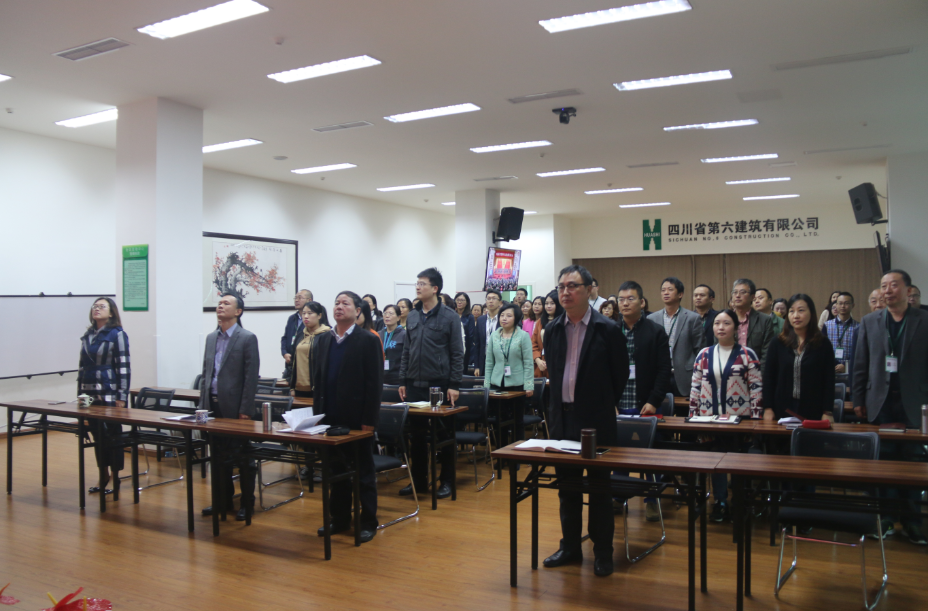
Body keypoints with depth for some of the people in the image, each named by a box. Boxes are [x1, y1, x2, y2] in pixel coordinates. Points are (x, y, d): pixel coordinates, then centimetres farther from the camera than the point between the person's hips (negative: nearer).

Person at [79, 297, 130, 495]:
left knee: (112, 435, 2)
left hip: (109, 393, -6)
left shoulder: (117, 334, -6)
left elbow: (124, 367, -10)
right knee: (97, 434, 11)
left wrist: (122, 397, -15)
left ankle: (115, 477, 12)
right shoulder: (87, 335, 11)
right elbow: (82, 365, 15)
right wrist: (80, 393, 12)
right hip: (91, 393, 6)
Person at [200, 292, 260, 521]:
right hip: (213, 405, 6)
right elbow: (205, 373, 16)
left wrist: (245, 410, -15)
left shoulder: (247, 339, -8)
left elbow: (251, 377, -11)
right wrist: (203, 403, 9)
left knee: (243, 458, 3)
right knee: (219, 456, 14)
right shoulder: (211, 338, 12)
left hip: (235, 407, -6)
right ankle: (224, 499, 27)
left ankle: (247, 502, 14)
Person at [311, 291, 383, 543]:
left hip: (357, 420, -5)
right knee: (336, 471, 13)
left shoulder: (368, 341, -7)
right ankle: (340, 519, 25)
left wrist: (369, 420, -14)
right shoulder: (323, 341, 10)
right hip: (331, 419, 5)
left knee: (364, 473, 6)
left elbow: (375, 383, -10)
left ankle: (368, 522, 16)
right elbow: (317, 379, 13)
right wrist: (317, 413, 7)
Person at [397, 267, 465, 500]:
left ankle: (446, 481, 17)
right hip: (415, 385, 4)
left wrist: (454, 385, -10)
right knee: (416, 434, 9)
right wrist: (403, 381, 9)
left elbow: (457, 353, -6)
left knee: (443, 434, 5)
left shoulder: (449, 317, -4)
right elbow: (406, 351, 14)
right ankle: (419, 480, 21)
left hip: (439, 384, -4)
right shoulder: (412, 317, 9)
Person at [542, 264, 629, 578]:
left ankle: (602, 551, 17)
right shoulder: (553, 330, 6)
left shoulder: (607, 329, -8)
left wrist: (602, 407, 5)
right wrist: (558, 405, 13)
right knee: (566, 485, 13)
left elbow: (621, 375, -1)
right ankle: (570, 546, 26)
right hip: (562, 419, 5)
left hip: (596, 421, -5)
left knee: (599, 487, 5)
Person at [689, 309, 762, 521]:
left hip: (739, 418, -3)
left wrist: (755, 418, -10)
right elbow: (695, 387, 7)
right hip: (710, 417, 3)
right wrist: (692, 416, 3)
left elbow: (757, 387, -5)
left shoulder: (747, 354, -4)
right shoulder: (704, 355, 5)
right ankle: (720, 502, 22)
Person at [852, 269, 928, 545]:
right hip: (881, 401, 2)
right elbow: (860, 365, 6)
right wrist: (858, 399, 3)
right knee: (884, 460, 6)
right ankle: (887, 518, 14)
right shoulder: (869, 322, 6)